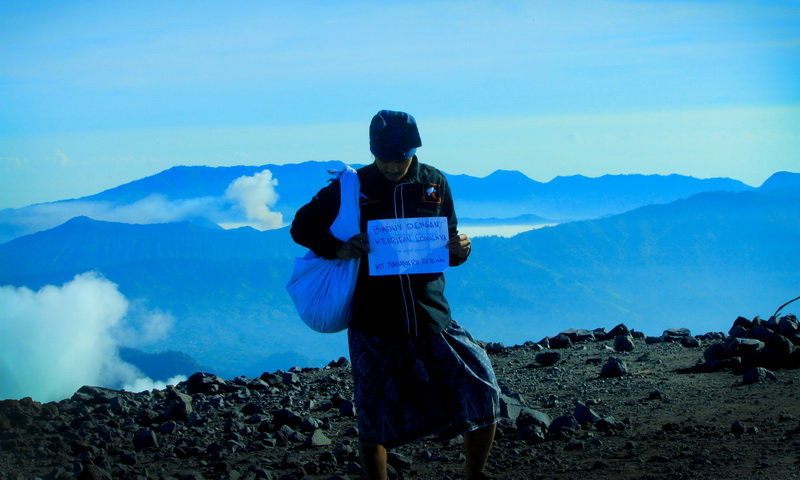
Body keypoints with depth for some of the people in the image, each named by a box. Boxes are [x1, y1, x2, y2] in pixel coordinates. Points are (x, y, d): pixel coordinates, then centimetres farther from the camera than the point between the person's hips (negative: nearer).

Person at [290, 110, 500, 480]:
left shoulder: (435, 184, 6)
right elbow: (302, 226, 7)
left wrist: (459, 249, -9)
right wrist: (338, 249, -11)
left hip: (432, 320, 2)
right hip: (373, 327, -2)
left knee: (483, 395, -5)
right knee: (375, 424, 4)